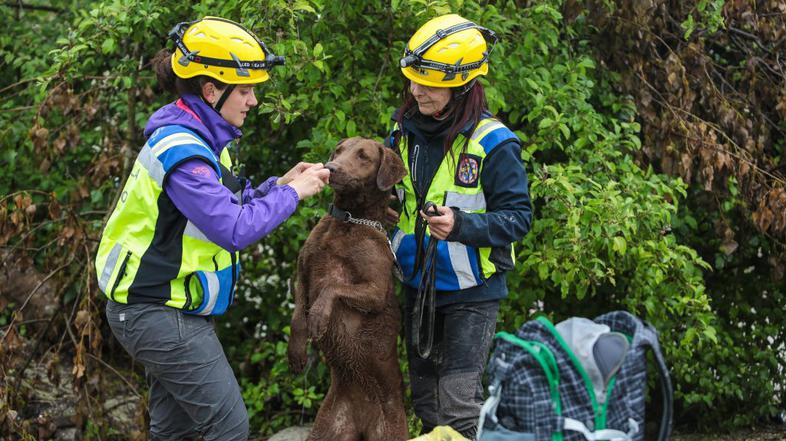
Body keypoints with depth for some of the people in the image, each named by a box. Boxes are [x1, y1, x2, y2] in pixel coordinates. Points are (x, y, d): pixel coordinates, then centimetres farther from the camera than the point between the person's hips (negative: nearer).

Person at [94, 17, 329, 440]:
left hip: (166, 309, 10)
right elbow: (234, 229, -28)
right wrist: (292, 194, -16)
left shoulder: (198, 137, 8)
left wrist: (278, 185, 3)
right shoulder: (181, 150, -23)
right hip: (160, 316, -10)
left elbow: (223, 205, 16)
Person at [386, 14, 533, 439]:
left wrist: (461, 225, -29)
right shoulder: (404, 130, 2)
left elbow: (517, 216, -16)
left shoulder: (492, 143, -16)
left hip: (470, 293, -6)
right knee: (426, 401, 16)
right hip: (415, 288, 6)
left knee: (459, 406, -6)